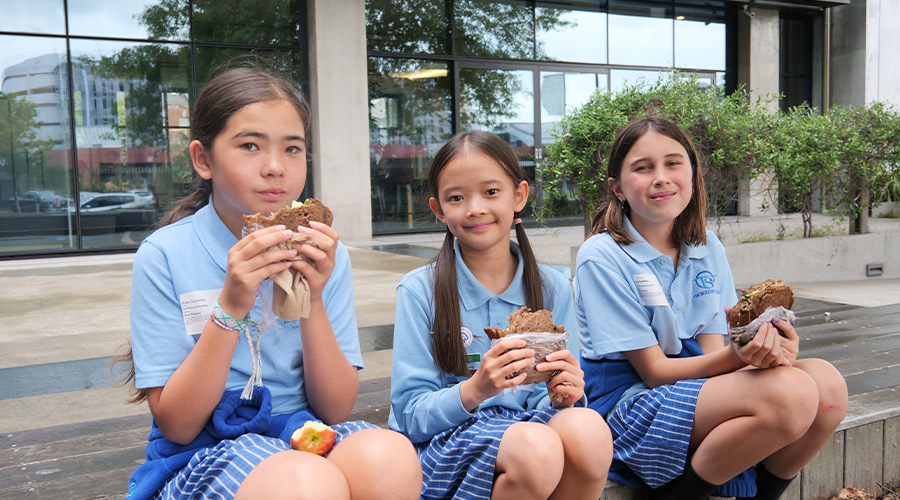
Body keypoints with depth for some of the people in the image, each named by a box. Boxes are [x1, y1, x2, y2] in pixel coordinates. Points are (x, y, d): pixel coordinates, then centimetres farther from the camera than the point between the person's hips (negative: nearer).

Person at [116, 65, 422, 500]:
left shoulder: (320, 251, 1)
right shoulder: (165, 255, -7)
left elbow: (337, 410, -1)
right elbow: (176, 425, -8)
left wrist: (313, 303, -16)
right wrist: (230, 307, -20)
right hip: (201, 453, -3)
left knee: (390, 457, -30)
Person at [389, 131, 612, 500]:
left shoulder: (553, 288, 5)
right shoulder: (419, 291, -5)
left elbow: (560, 395, 8)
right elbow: (410, 416, -7)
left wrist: (565, 397, -16)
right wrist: (474, 390, -26)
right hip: (441, 443, -3)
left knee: (588, 429, -30)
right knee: (534, 446, -34)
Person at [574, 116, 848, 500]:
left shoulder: (707, 248, 6)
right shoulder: (602, 258, -13)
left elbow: (712, 350, 1)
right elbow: (654, 370, -14)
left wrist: (765, 349, -21)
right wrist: (737, 356, -29)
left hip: (699, 385, 7)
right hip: (628, 406, -6)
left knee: (826, 382, -16)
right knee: (790, 393, -26)